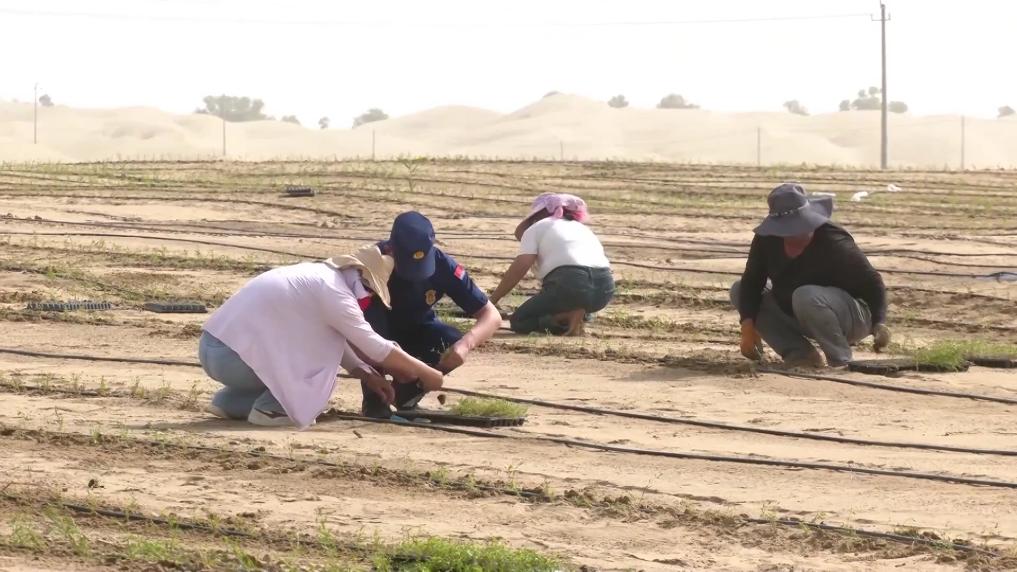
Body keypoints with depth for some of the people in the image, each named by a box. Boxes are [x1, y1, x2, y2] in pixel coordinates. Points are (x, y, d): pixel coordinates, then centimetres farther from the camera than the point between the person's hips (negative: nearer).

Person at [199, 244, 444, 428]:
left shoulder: (317, 275, 14)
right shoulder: (334, 292, -14)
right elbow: (377, 348, -9)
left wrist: (367, 374, 13)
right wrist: (426, 374, 2)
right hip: (230, 357, -9)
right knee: (327, 348, -5)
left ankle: (231, 402, 18)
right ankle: (270, 409, -4)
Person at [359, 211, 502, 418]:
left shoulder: (442, 265, -26)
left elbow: (492, 316, -23)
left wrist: (466, 343, -44)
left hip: (416, 332, 2)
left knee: (454, 344, -28)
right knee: (371, 312, -35)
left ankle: (407, 394, -1)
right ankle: (374, 399, -17)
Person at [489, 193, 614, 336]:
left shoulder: (537, 228, 15)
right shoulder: (583, 229, 33)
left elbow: (520, 267, 5)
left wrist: (492, 300, 8)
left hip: (570, 282, -6)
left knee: (519, 321, 10)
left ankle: (571, 317, -13)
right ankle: (579, 314, 2)